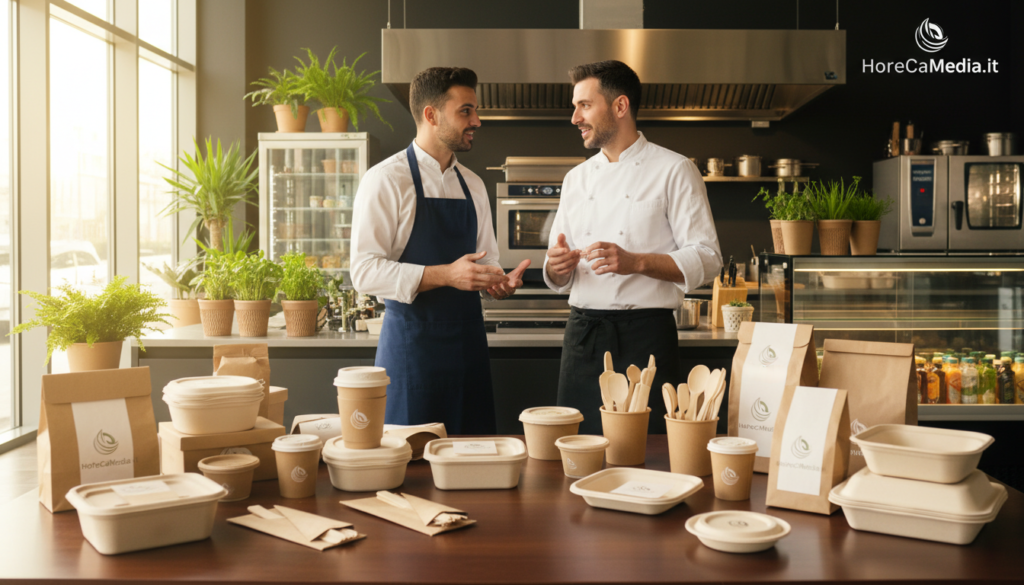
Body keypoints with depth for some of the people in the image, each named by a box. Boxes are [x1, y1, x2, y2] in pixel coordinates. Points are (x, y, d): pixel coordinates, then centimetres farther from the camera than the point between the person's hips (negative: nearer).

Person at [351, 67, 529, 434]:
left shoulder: (472, 186, 14)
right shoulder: (385, 180, -6)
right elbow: (365, 272, -14)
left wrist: (500, 283, -2)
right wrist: (446, 275, -21)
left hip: (467, 339, 6)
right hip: (411, 338, -6)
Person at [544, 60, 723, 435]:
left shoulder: (674, 171, 0)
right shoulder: (577, 178, 16)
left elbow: (706, 259, -7)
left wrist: (635, 262, -19)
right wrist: (556, 267, -5)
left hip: (644, 336, -5)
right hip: (582, 334, 5)